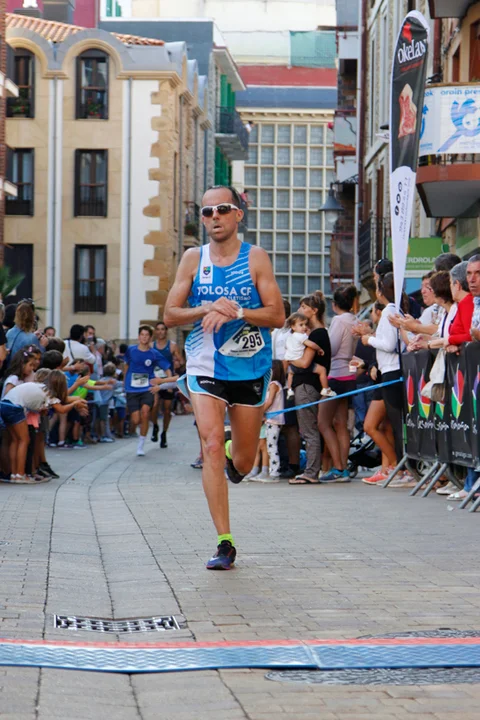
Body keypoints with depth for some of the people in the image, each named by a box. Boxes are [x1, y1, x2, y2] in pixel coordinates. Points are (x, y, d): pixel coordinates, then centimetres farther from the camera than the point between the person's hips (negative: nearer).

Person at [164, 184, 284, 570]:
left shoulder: (256, 258, -1)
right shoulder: (193, 259, 4)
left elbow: (277, 316, -6)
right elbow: (170, 314, 4)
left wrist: (235, 312, -19)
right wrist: (208, 309, -13)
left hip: (251, 369, 0)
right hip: (205, 368, 0)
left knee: (243, 463, 9)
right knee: (212, 446, -16)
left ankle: (233, 457, 49)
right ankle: (225, 543, -14)